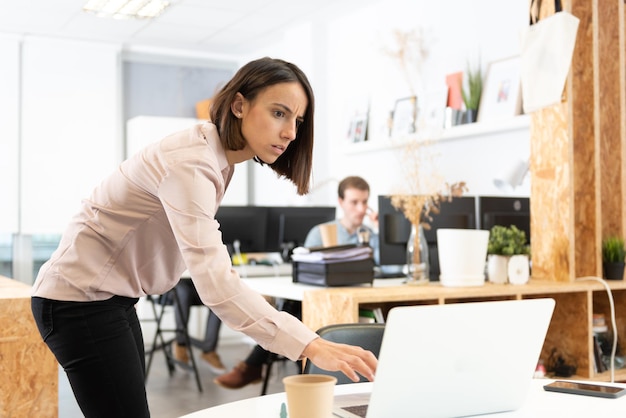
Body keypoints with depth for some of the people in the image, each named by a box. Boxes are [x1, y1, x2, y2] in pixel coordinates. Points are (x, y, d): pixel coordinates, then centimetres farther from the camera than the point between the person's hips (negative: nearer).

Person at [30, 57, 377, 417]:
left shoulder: (218, 155, 3)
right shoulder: (191, 163, -28)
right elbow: (215, 280, -39)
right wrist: (310, 346, -44)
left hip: (113, 299, 10)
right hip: (80, 299, -9)